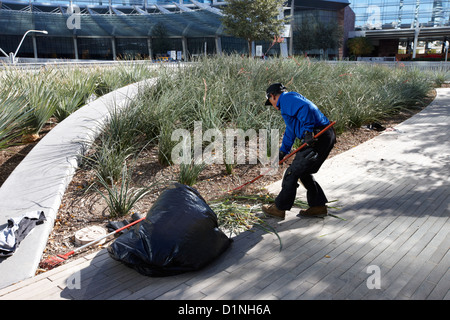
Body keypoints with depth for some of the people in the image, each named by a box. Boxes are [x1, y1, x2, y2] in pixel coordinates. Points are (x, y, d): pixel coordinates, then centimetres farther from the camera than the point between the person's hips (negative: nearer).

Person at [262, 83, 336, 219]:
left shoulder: (286, 98, -3)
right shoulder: (291, 101, 30)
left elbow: (305, 108, -24)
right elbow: (290, 130, 37)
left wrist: (308, 131, -28)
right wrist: (283, 151, 39)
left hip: (317, 138, -10)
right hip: (326, 138, 10)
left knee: (292, 173, -2)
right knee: (303, 173, 19)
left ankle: (279, 208, 8)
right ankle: (318, 206, 25)